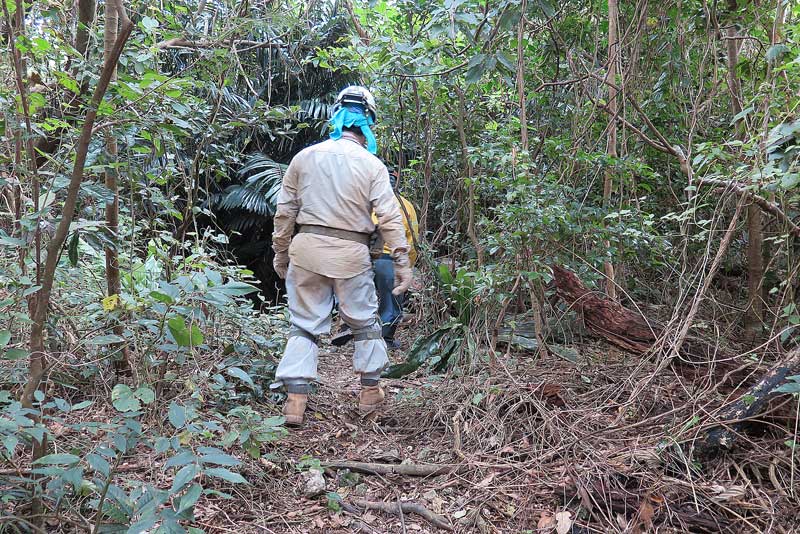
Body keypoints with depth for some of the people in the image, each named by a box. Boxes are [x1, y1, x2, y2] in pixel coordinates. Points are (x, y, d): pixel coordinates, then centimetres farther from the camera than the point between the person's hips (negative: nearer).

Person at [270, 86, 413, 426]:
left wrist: (280, 253, 17)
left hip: (307, 246, 2)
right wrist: (402, 262, -2)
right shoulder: (372, 165, -1)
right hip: (350, 252, -2)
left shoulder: (305, 157, 7)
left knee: (305, 324, 9)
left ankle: (295, 398, 4)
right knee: (365, 322, 15)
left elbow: (285, 211, 8)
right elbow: (389, 217, -6)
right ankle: (370, 392, 23)